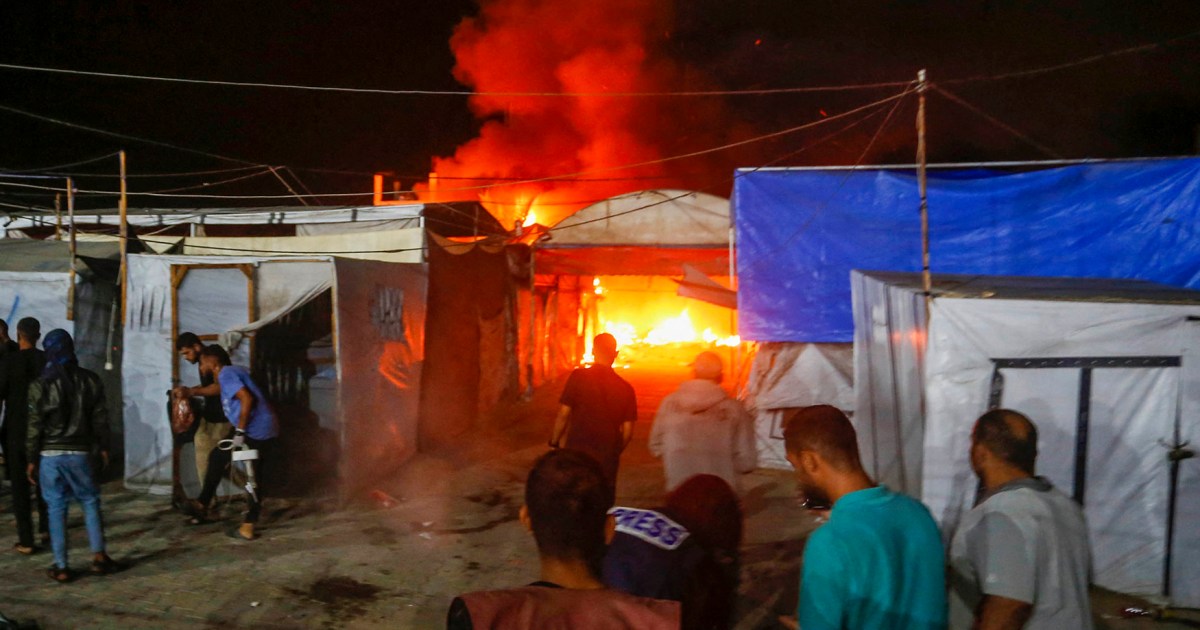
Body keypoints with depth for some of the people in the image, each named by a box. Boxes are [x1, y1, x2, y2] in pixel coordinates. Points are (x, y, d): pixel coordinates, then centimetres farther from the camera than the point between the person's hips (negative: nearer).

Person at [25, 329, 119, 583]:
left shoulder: (41, 385, -7)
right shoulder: (90, 380, -1)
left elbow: (34, 426, -6)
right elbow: (100, 418, 3)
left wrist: (32, 459, 2)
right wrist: (103, 448, 13)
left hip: (49, 455, -1)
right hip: (79, 452, 1)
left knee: (56, 508, 4)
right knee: (90, 502, 14)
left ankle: (61, 566, 8)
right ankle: (98, 556, 10)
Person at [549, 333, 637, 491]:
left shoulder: (579, 377, -6)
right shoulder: (626, 388, 1)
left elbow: (563, 415, -6)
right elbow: (627, 431, 4)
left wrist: (554, 443, 7)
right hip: (607, 460, 2)